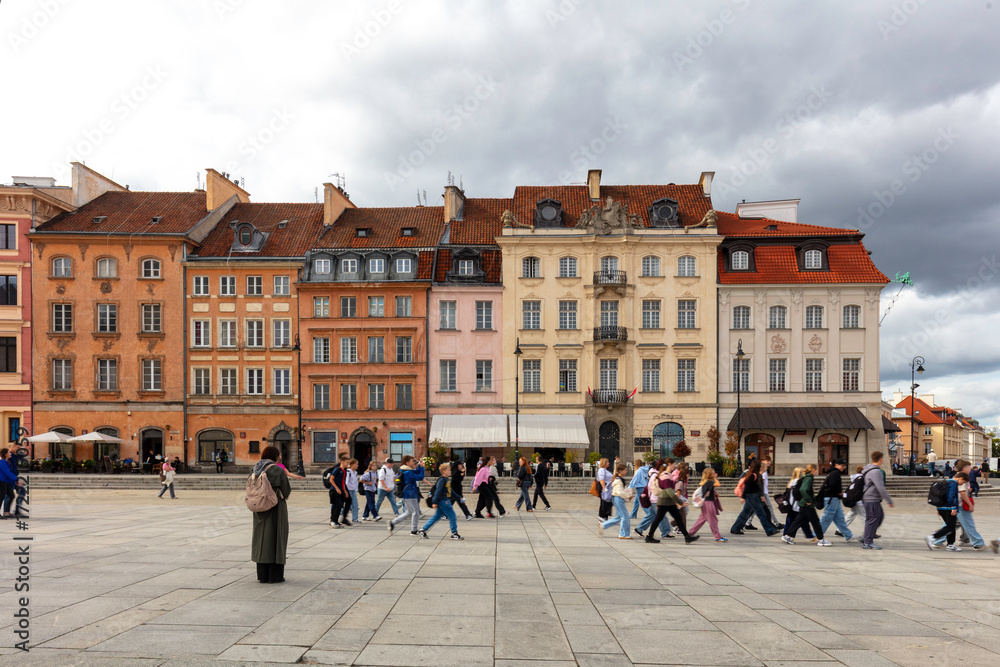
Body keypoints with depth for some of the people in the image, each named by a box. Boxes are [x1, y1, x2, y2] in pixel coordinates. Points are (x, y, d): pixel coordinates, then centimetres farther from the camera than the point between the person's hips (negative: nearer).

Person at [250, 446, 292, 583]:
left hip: (260, 510, 6)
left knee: (261, 538, 12)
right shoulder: (278, 470, -14)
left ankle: (262, 575, 16)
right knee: (276, 538, 2)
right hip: (276, 509, -6)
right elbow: (286, 491, -11)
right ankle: (274, 576, 4)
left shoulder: (256, 470, 3)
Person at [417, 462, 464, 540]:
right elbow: (438, 491, -18)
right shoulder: (442, 480, -13)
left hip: (446, 501, 10)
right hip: (443, 501, -10)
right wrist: (434, 502, -22)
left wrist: (459, 498, 28)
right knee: (452, 515, -4)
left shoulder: (448, 480, 17)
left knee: (436, 517, 10)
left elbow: (451, 491, 26)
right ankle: (454, 534, 3)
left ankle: (422, 530, 13)